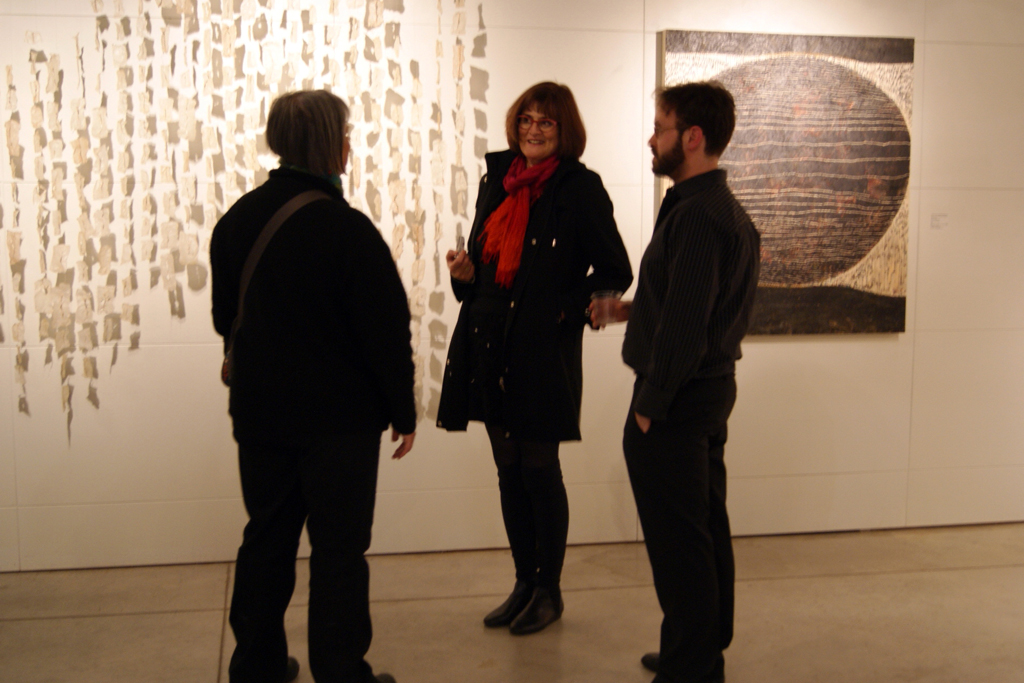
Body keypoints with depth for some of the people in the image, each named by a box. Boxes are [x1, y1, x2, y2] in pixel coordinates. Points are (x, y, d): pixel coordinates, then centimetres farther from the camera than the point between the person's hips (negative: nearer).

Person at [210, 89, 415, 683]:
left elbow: (225, 316, 13)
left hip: (259, 411, 6)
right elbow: (387, 331, -15)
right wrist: (404, 412, -4)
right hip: (341, 415, -6)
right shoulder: (347, 228, -18)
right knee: (339, 549, 4)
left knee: (267, 540, 17)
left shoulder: (237, 221, 3)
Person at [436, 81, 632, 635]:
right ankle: (524, 582, 27)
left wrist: (568, 309, -16)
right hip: (489, 342, 6)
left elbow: (615, 272, -6)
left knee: (539, 469, 1)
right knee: (509, 470, 13)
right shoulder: (496, 180, 12)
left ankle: (548, 590, 19)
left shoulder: (580, 188, -7)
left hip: (544, 348, -6)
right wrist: (467, 272, 0)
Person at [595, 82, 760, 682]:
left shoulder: (696, 215, -20)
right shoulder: (730, 211, 12)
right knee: (708, 530, 19)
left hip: (676, 403, -11)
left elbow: (684, 325, -24)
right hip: (714, 386, 11)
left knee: (678, 542, 1)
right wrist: (636, 310, 15)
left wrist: (651, 404, -16)